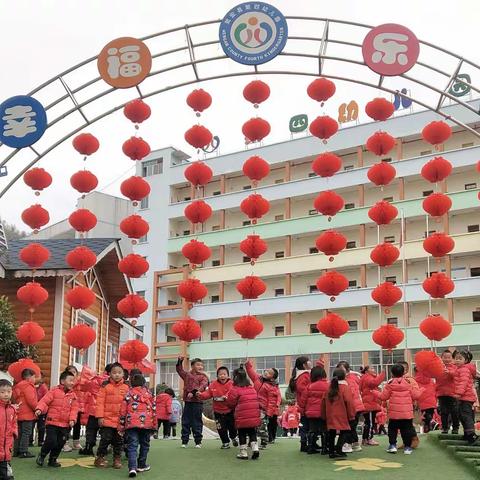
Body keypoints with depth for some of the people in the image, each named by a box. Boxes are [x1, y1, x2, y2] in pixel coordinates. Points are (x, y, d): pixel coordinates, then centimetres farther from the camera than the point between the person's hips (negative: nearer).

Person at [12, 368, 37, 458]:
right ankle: (24, 452, -4)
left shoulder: (18, 386, 15)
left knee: (19, 433, 15)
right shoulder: (28, 386, -15)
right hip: (27, 414, -9)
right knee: (26, 433, -4)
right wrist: (37, 409, -8)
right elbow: (31, 400, -22)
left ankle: (16, 451, 19)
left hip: (19, 414, 9)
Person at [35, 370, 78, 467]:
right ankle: (42, 456, 15)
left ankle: (52, 460, 28)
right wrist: (39, 409, -27)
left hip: (65, 424, 4)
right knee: (51, 441, -11)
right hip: (52, 422, -4)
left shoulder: (73, 395, 7)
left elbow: (74, 409, 4)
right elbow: (44, 401, -10)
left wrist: (72, 419, -10)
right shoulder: (54, 391, -5)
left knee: (60, 443, 8)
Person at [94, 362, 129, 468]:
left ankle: (117, 458, 24)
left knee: (119, 441, 11)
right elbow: (100, 402, -5)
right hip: (107, 419, -2)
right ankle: (100, 457, 18)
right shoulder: (106, 386, -4)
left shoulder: (126, 387, 1)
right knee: (105, 439, 2)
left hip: (121, 420, 2)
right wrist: (100, 416, -10)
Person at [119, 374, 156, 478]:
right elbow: (154, 409, 11)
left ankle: (132, 467, -19)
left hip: (131, 423, -1)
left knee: (132, 445, -3)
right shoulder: (149, 394, 11)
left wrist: (121, 427, 11)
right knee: (144, 444, 18)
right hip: (147, 423, 1)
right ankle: (141, 465, 27)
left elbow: (123, 411, 5)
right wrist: (154, 425, 19)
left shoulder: (128, 394, 8)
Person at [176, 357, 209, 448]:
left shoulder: (203, 377, 0)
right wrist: (180, 362, 16)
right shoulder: (187, 375, 13)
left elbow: (202, 386, -16)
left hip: (197, 402, -4)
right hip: (188, 402, 4)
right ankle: (184, 441, 15)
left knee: (197, 422, 1)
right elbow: (180, 370, 29)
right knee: (185, 422, 7)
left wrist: (194, 392, -27)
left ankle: (198, 441, 11)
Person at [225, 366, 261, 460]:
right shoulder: (252, 388, 8)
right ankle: (255, 449, 4)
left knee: (242, 435, 10)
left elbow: (230, 403, -4)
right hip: (254, 417, 5)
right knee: (252, 433, 17)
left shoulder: (235, 389, -11)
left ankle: (243, 453, 12)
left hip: (242, 418, -5)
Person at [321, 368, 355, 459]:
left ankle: (331, 451, 18)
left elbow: (324, 402, 12)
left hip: (330, 417, 6)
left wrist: (324, 415, 20)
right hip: (342, 416, -6)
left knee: (331, 433, 14)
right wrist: (351, 415, -4)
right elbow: (349, 402, -13)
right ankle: (338, 449, -15)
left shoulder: (329, 388, 9)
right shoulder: (345, 388, -8)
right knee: (345, 432, 0)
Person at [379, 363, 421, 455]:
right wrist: (420, 391, 21)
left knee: (392, 428, 12)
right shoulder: (408, 382, 0)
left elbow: (383, 397, -2)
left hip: (394, 413, -1)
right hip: (407, 412, 1)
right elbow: (415, 396, 1)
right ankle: (407, 447, 7)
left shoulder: (390, 383, -4)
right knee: (406, 429, 7)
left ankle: (392, 445, 9)